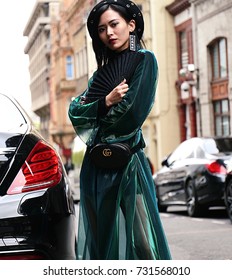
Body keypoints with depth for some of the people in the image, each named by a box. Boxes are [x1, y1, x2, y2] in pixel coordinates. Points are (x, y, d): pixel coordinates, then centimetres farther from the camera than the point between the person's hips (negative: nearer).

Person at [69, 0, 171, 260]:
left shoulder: (144, 60, -2)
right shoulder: (104, 70, 17)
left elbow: (133, 114, -14)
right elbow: (75, 110, 8)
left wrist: (97, 131, 1)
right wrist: (106, 102, -10)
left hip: (126, 162, -7)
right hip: (96, 165, 7)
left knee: (138, 236, -9)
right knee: (101, 235, 7)